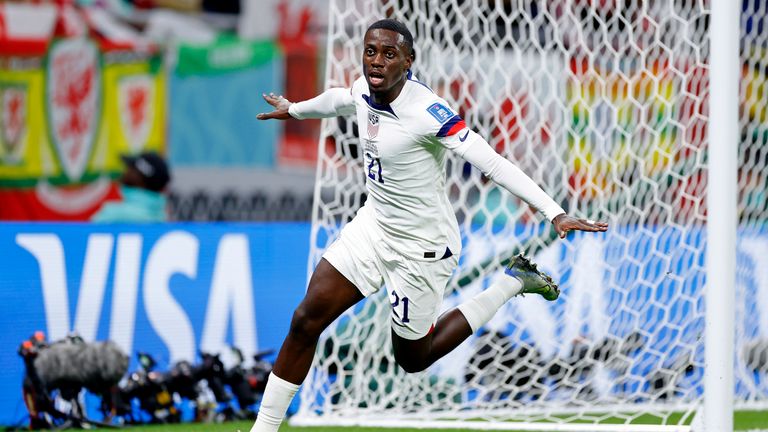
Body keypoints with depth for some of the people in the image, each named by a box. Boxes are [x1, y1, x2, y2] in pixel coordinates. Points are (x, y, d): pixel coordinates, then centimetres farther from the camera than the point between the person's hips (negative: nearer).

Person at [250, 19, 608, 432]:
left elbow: (492, 163, -33)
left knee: (413, 359, 11)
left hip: (421, 248, -6)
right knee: (306, 320, -4)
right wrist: (294, 109, 39)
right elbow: (340, 100, 19)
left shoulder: (426, 111, -30)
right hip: (373, 224, 7)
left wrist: (555, 213, -41)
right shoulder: (365, 89, -8)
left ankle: (513, 282, 23)